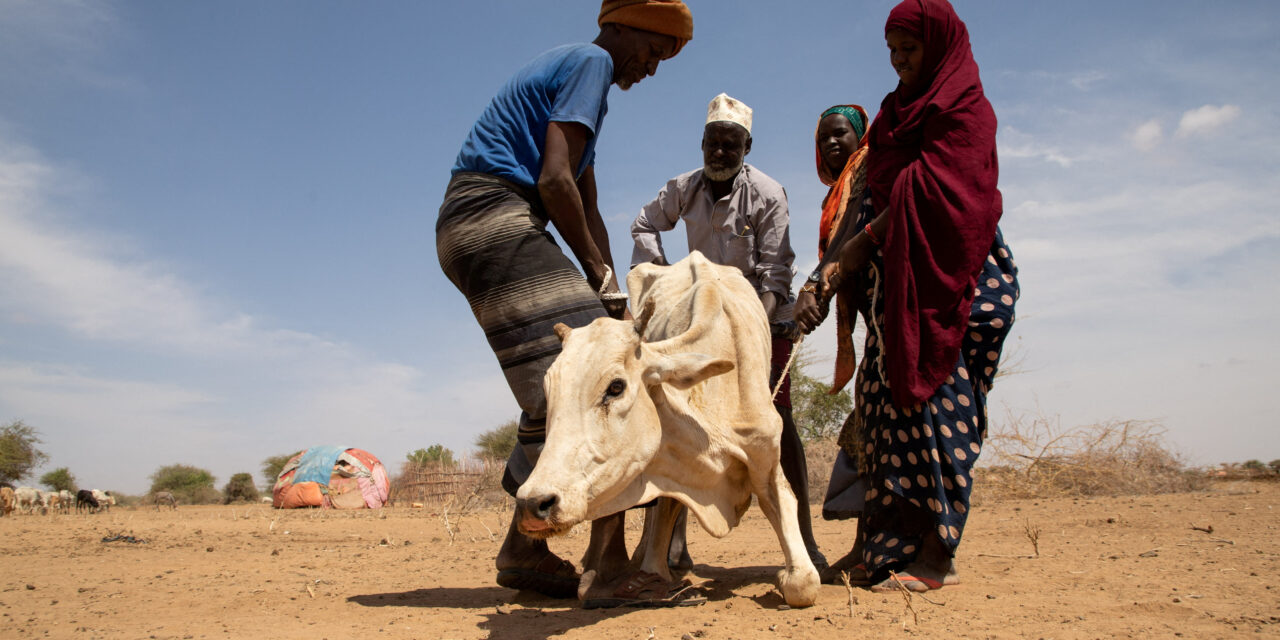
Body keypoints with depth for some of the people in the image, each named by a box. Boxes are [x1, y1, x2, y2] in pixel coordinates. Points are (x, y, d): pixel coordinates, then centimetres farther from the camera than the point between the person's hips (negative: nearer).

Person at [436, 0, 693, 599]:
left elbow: (587, 208, 24)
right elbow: (555, 179, -16)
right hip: (495, 217, -10)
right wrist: (598, 271, -5)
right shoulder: (592, 62, -1)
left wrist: (608, 290, 13)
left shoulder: (568, 69, 30)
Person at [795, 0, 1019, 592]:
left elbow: (931, 188, -15)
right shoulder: (897, 111, 21)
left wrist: (863, 244, -10)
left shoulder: (966, 109, 0)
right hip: (897, 280, 7)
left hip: (949, 276, -7)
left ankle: (937, 554, -7)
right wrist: (830, 271, -2)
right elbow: (871, 193, 11)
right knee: (881, 401, 2)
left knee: (935, 399, -11)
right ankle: (873, 545, 6)